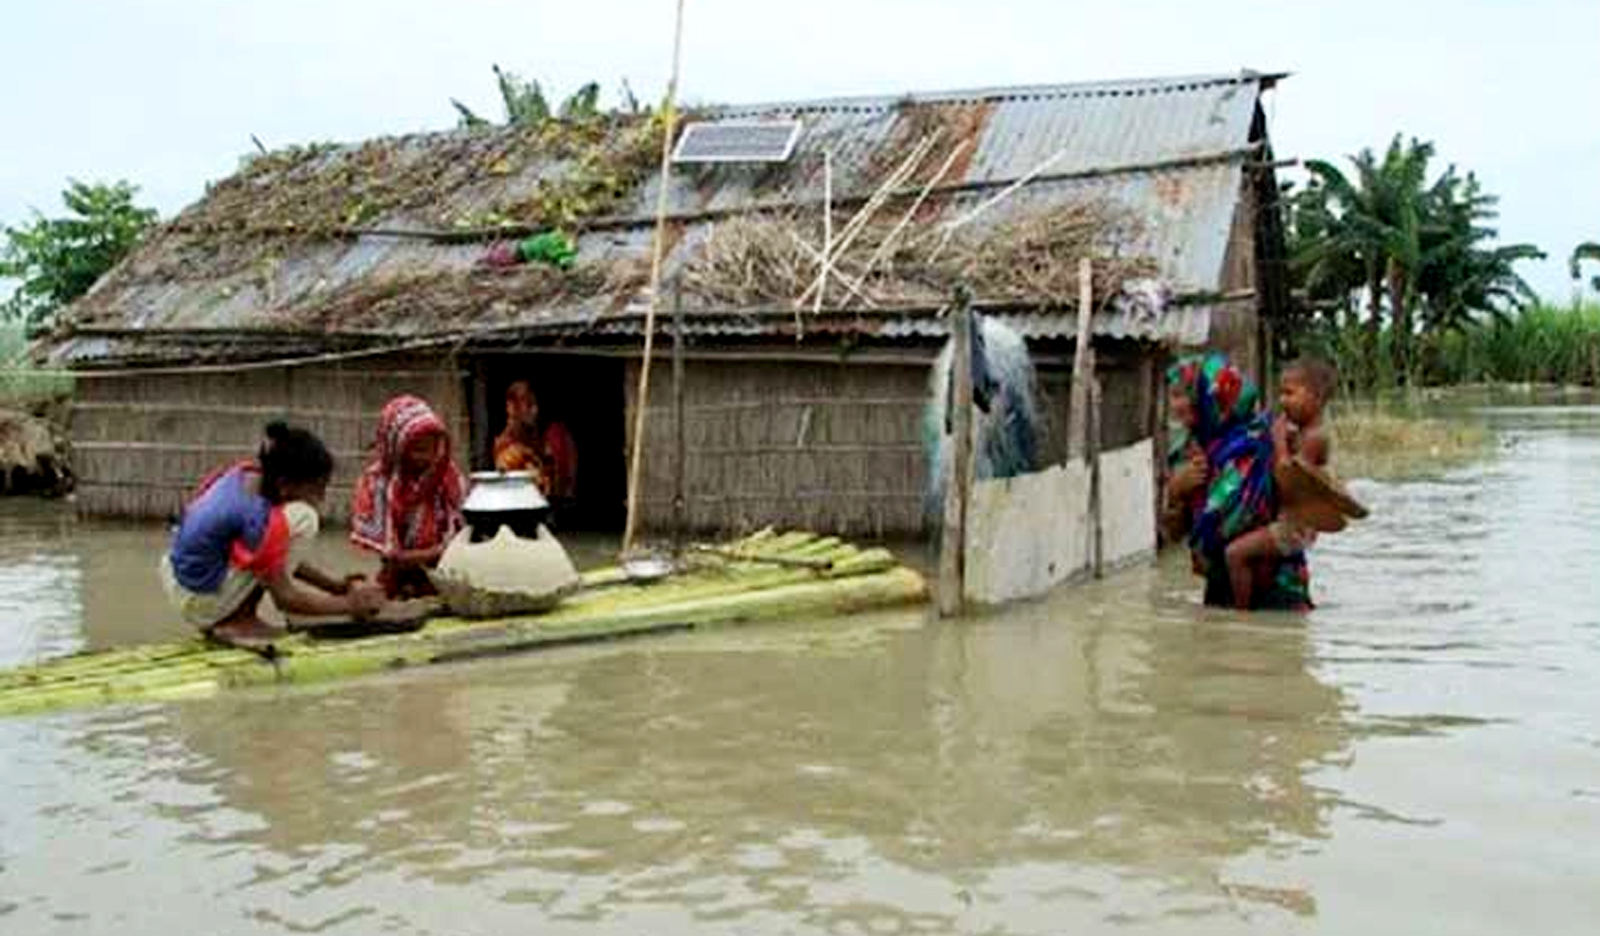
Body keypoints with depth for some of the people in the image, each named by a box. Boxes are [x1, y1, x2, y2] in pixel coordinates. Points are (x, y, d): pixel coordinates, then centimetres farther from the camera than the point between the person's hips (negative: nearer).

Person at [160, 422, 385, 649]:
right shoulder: (256, 517, -26)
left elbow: (281, 557, 12)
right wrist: (348, 605, -7)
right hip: (202, 602, -9)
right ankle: (240, 620, -7)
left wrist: (335, 585, 9)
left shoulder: (246, 474, -2)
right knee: (303, 519, -16)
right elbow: (284, 599, -17)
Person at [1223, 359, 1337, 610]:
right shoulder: (1298, 433, 11)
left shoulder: (1315, 437, -17)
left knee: (1236, 552, -18)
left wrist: (1280, 443, -18)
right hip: (1287, 520, 11)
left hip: (1295, 525, -11)